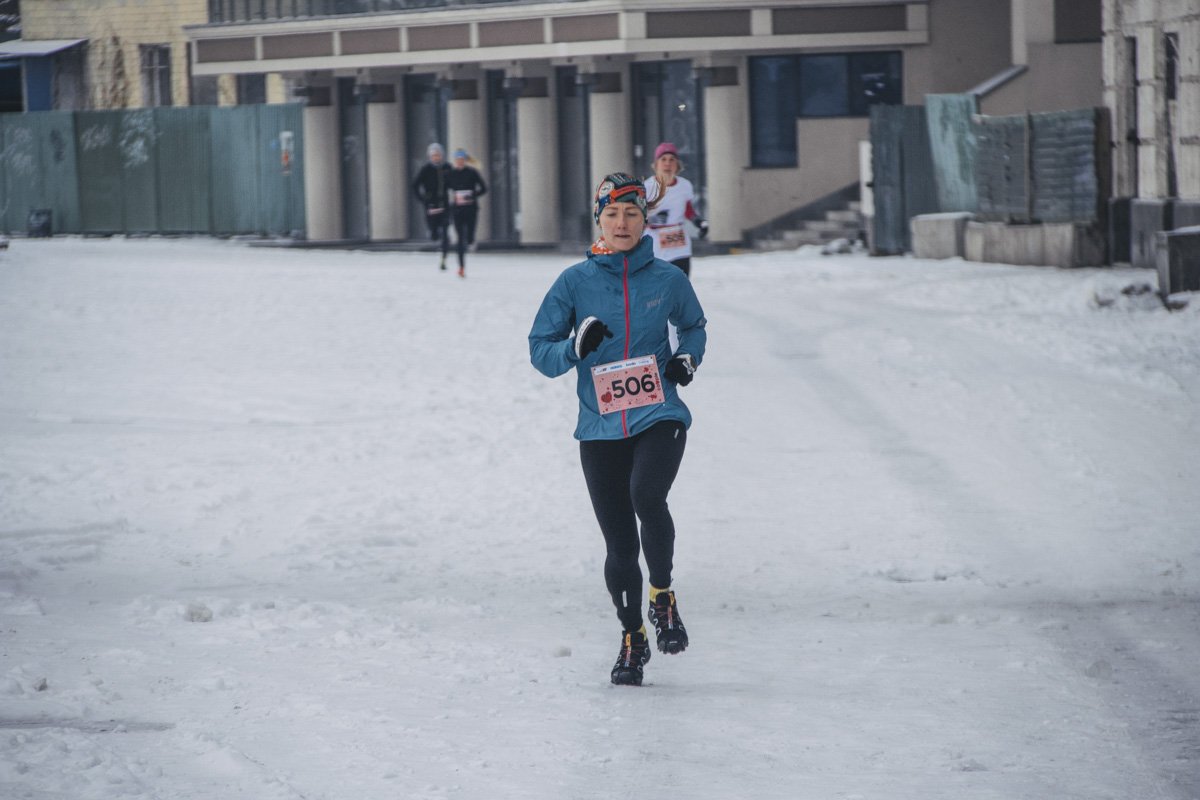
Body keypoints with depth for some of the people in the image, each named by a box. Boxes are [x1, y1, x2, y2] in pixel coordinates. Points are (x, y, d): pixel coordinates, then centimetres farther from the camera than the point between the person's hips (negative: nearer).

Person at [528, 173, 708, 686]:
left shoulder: (667, 279, 2)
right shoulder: (576, 282, 0)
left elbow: (693, 325, 21)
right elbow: (540, 350, 2)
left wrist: (687, 357, 0)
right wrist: (575, 347, -18)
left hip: (660, 418, -1)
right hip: (600, 429, 1)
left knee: (646, 495, -30)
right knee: (619, 543, 4)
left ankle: (663, 595, -8)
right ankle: (632, 637, 25)